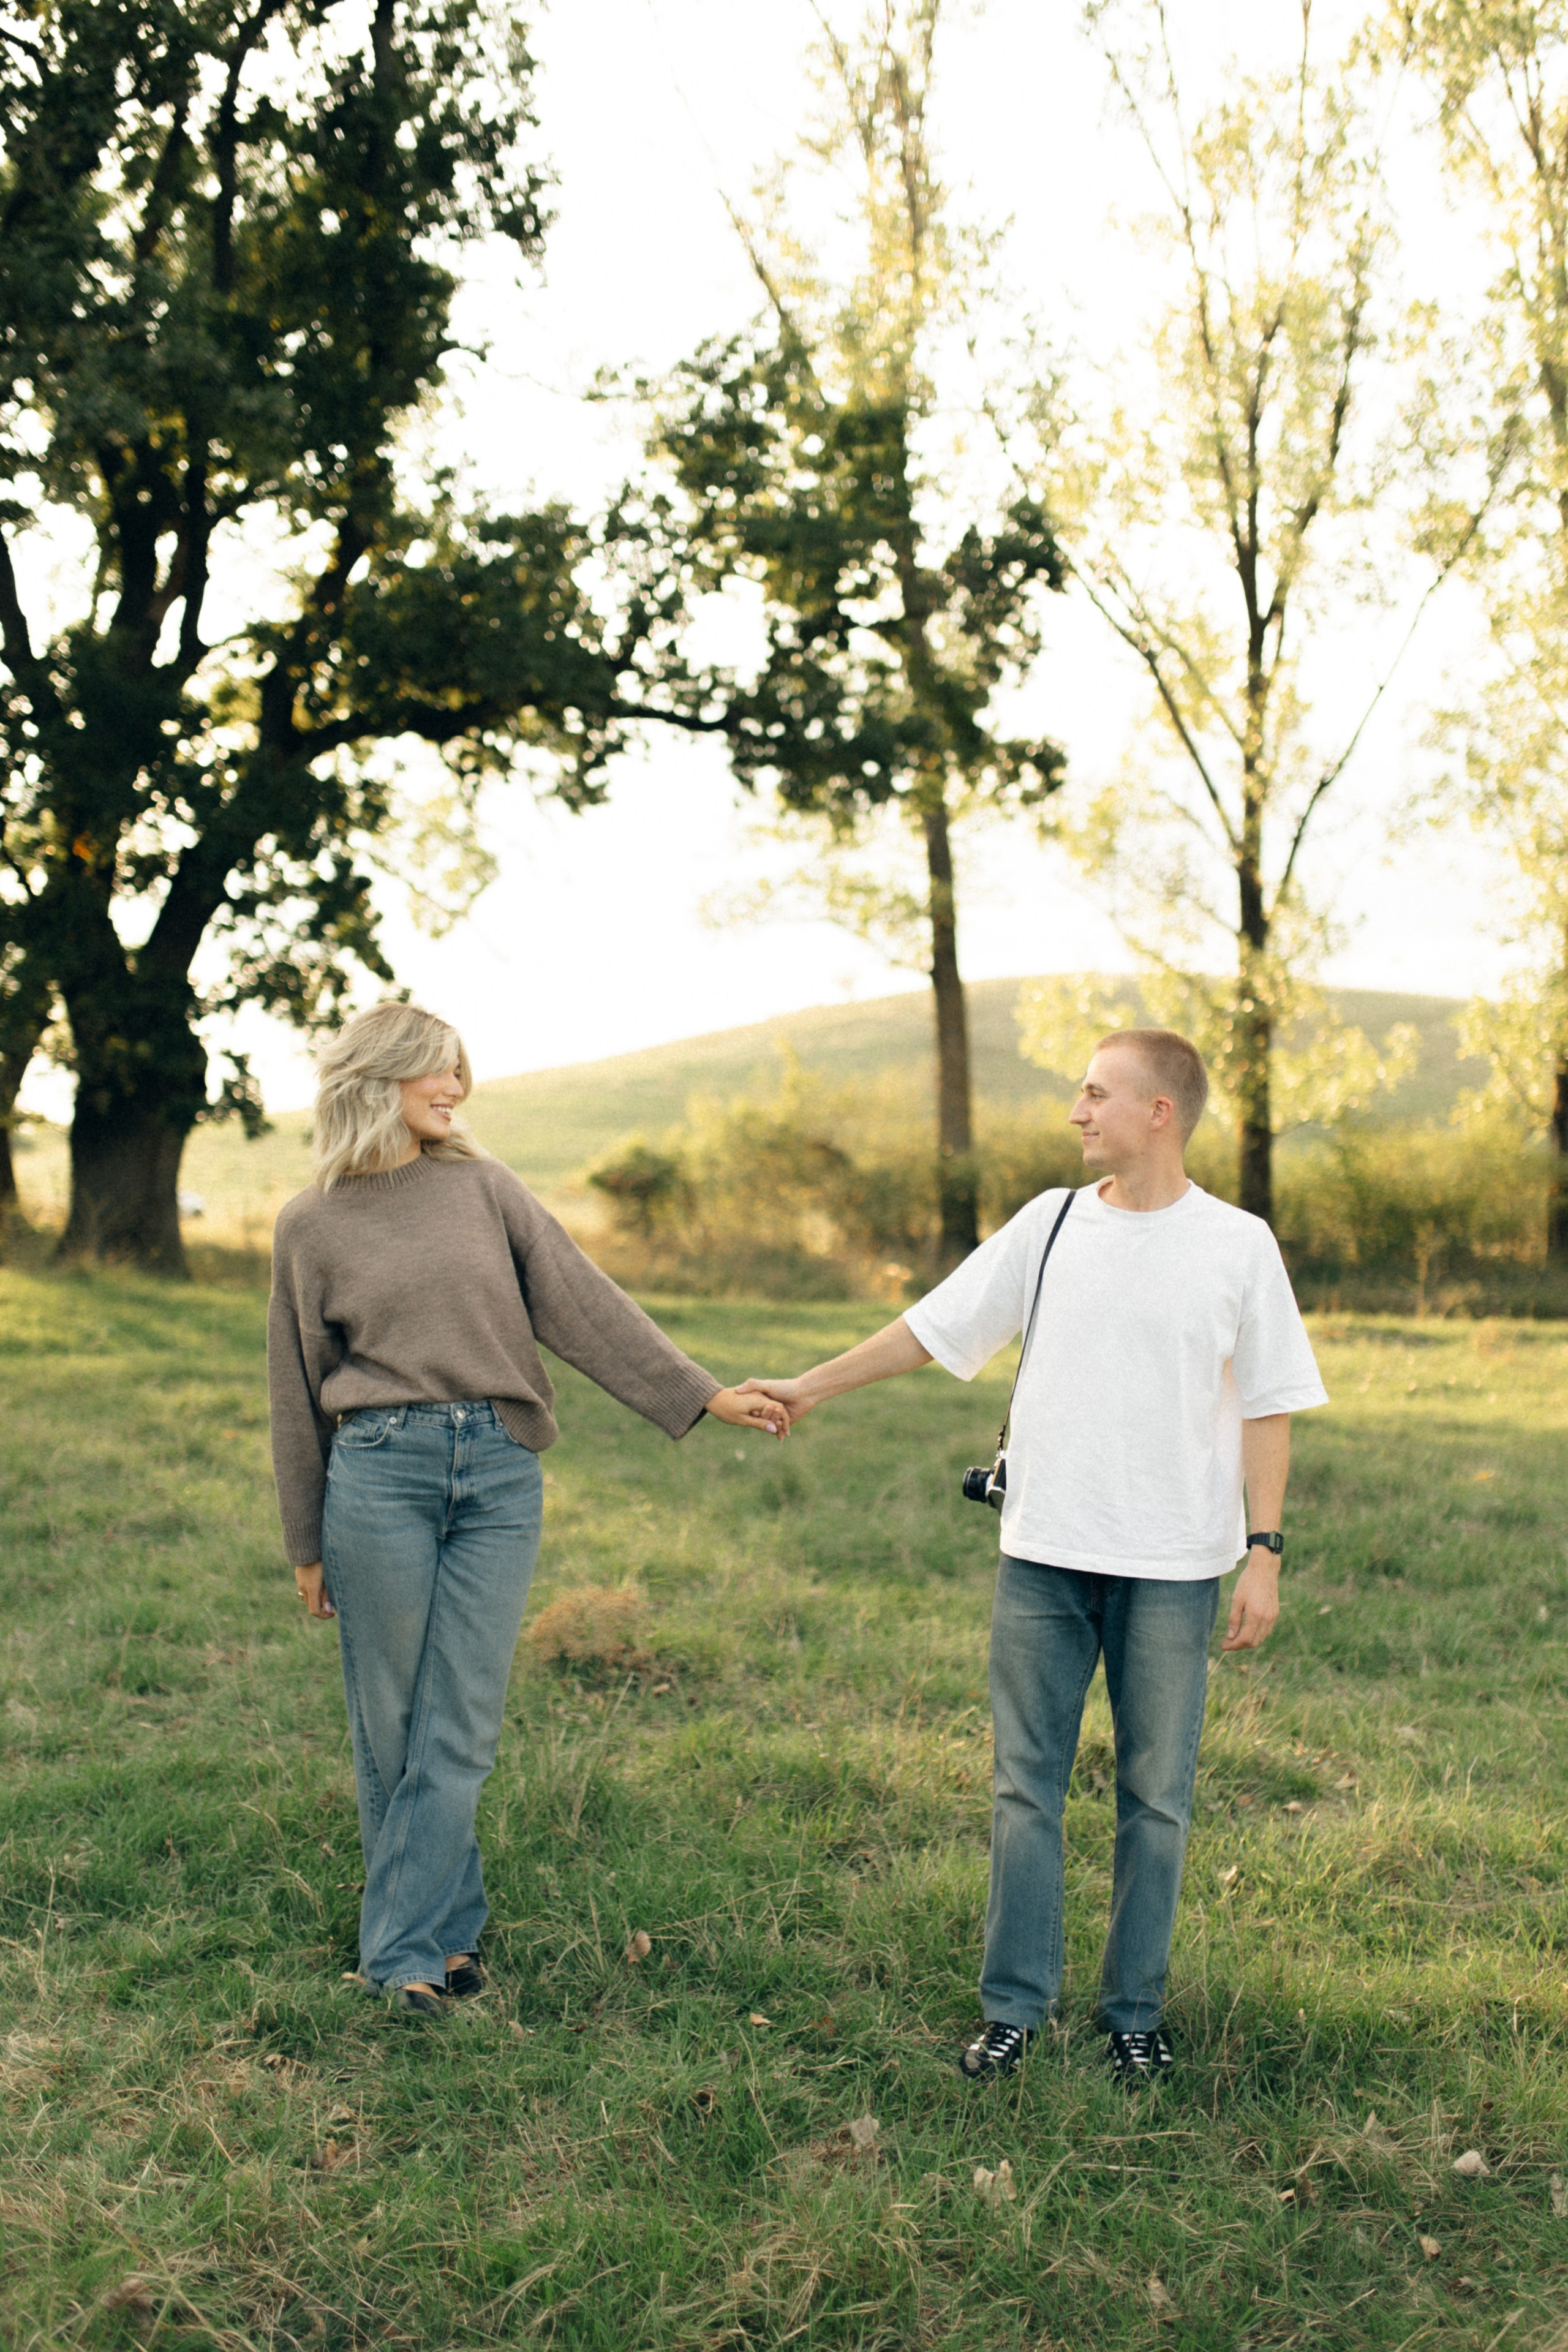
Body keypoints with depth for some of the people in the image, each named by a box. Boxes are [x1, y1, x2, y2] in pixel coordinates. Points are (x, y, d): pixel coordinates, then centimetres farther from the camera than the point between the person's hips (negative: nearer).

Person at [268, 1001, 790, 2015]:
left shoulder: (483, 1186, 8)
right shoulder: (312, 1224, 5)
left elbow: (585, 1304, 5)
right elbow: (301, 1392, 10)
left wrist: (703, 1396, -2)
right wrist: (307, 1543, 11)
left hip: (500, 1475, 1)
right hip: (381, 1468, -1)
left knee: (461, 1727, 1)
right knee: (390, 1721, 4)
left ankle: (409, 1944, 11)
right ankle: (448, 1917, 20)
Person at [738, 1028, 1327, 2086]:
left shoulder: (1238, 1245, -1)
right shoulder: (1051, 1223, 6)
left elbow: (1267, 1408, 2)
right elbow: (935, 1327, 11)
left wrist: (1266, 1555, -4)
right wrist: (809, 1388, 11)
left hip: (1173, 1569, -2)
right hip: (1045, 1558, 2)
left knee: (1156, 1799, 7)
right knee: (1027, 1789, 7)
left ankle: (1136, 2011, 22)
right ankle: (1017, 2005, 18)